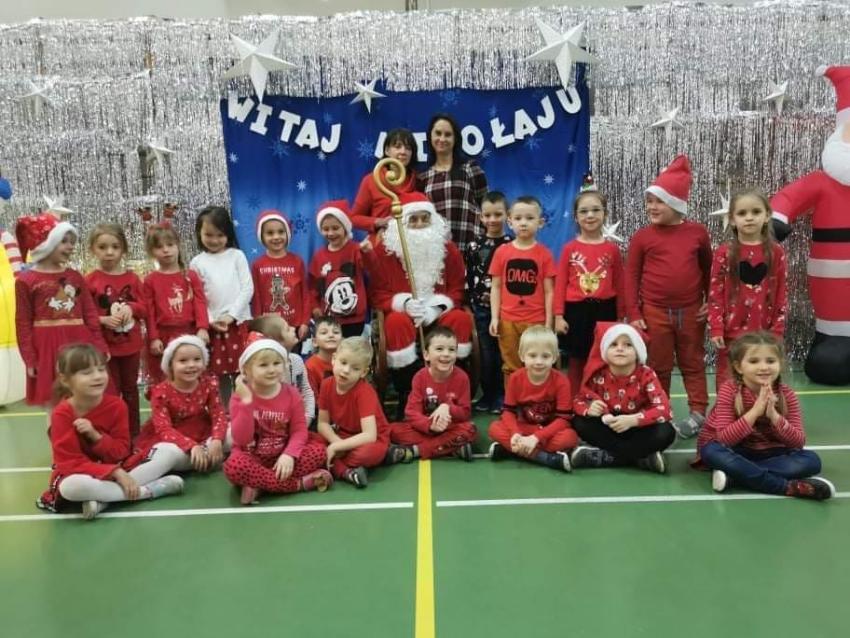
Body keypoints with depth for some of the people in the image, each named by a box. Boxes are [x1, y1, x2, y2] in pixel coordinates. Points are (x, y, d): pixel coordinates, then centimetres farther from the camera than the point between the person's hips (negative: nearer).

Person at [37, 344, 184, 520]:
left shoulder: (116, 406, -7)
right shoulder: (62, 414, -16)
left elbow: (121, 451, -6)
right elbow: (71, 463, -19)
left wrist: (95, 435, -25)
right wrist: (115, 472, -29)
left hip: (116, 469, 4)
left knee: (169, 452, -13)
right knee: (72, 486, -42)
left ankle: (103, 500, -25)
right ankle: (150, 489, -27)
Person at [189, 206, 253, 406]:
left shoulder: (237, 256, 4)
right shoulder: (197, 262, 5)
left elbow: (247, 288, -2)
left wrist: (231, 315, -10)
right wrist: (210, 321, -9)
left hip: (238, 323, 0)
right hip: (213, 326, 0)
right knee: (220, 375, 7)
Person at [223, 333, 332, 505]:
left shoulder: (291, 394, -3)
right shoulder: (240, 396, -9)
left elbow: (299, 430, -5)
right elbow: (242, 440, -18)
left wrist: (289, 455, -25)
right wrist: (246, 402, -27)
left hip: (281, 456, 2)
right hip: (252, 457, -2)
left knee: (319, 450, -22)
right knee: (233, 466, -36)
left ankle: (259, 485, -23)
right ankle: (300, 483, -25)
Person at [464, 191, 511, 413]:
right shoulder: (474, 247, 6)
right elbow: (466, 278, 8)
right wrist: (470, 303, 2)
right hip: (481, 308, 2)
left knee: (503, 353, 3)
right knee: (486, 353, 9)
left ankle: (501, 396, 13)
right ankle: (487, 394, 20)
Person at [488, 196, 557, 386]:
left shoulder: (544, 254, -1)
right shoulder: (502, 252, 2)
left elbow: (549, 291, 0)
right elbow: (496, 287, 6)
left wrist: (548, 322, -3)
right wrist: (494, 317, -1)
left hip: (536, 321, -1)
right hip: (508, 320, 1)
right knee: (511, 368, 11)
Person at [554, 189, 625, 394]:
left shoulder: (612, 249, 2)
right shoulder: (569, 248, 0)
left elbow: (619, 284, 6)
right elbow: (560, 283, 0)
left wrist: (621, 316, 7)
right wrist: (559, 316, -5)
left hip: (604, 310, 1)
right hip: (576, 311, -1)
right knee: (576, 362, 8)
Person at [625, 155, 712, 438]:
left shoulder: (697, 232, 1)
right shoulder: (642, 236, -5)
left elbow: (708, 268, 11)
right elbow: (631, 275, -3)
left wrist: (710, 301, 5)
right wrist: (633, 314, -7)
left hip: (691, 311, 1)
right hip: (654, 312, -1)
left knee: (693, 363, 11)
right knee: (658, 367, 9)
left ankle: (698, 413, 20)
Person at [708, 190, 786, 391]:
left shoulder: (776, 253, 2)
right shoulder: (723, 253, -1)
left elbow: (781, 295, 4)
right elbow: (715, 293, -2)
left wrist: (777, 330, 0)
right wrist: (716, 328, -8)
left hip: (764, 332, 1)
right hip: (731, 333, -1)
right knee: (727, 382, 6)